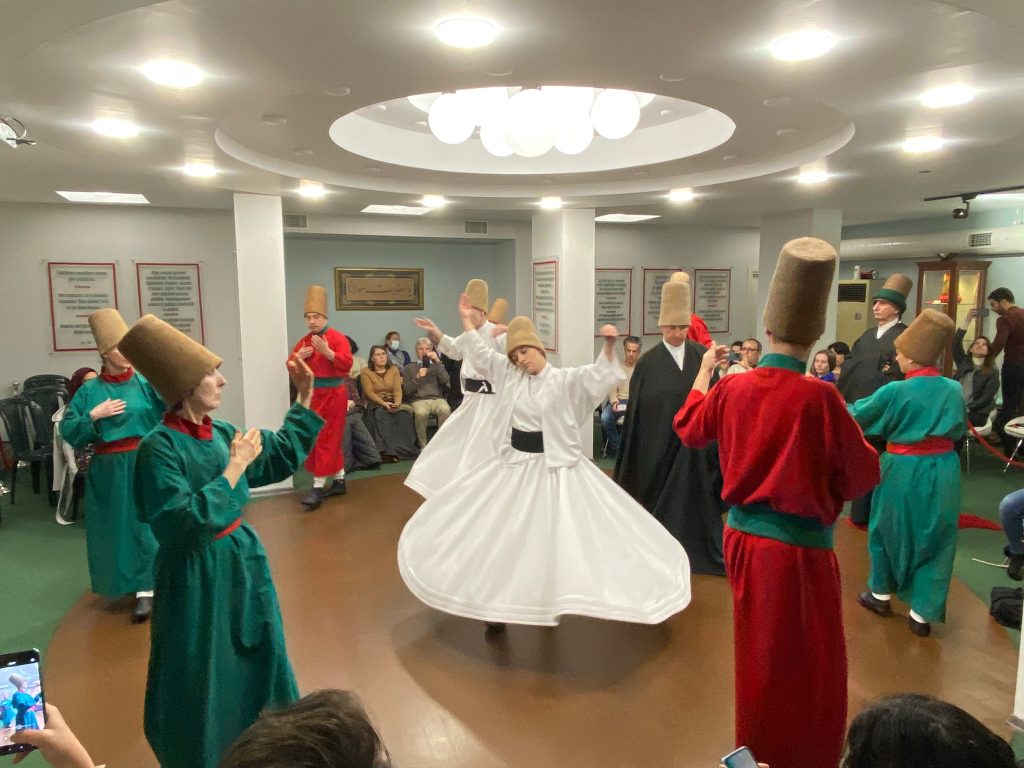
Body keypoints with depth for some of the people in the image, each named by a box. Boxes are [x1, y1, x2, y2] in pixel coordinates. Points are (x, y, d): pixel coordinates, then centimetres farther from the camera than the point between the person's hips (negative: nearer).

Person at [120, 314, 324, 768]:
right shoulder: (159, 448, -21)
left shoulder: (221, 433, 0)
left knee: (255, 659, 23)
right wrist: (235, 468, -25)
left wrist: (304, 397, 5)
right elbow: (185, 522, -27)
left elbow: (283, 455, 11)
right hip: (197, 575, -8)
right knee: (204, 678, 8)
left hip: (242, 561, 8)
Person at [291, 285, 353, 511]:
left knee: (326, 440, -6)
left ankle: (318, 487, -4)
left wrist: (327, 352, -29)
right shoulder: (304, 340, 11)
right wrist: (298, 357, -9)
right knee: (320, 440, 12)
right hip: (312, 395, 7)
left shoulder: (338, 338, -8)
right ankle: (338, 482, 23)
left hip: (332, 395, -7)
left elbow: (347, 364, -19)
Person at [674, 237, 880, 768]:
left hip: (743, 536, 6)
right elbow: (863, 476, -9)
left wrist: (703, 373, 28)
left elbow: (688, 428, 15)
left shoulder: (731, 389, -6)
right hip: (799, 547, -6)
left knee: (759, 657, 24)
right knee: (810, 667, 12)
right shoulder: (819, 398, -20)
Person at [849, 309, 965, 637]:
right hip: (942, 473, 3)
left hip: (903, 471, -3)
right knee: (933, 538, 10)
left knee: (889, 530, 17)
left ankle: (881, 593, 32)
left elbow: (856, 415, -6)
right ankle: (922, 613, 14)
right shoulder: (953, 389, -4)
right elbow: (959, 429, 11)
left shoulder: (896, 391, -16)